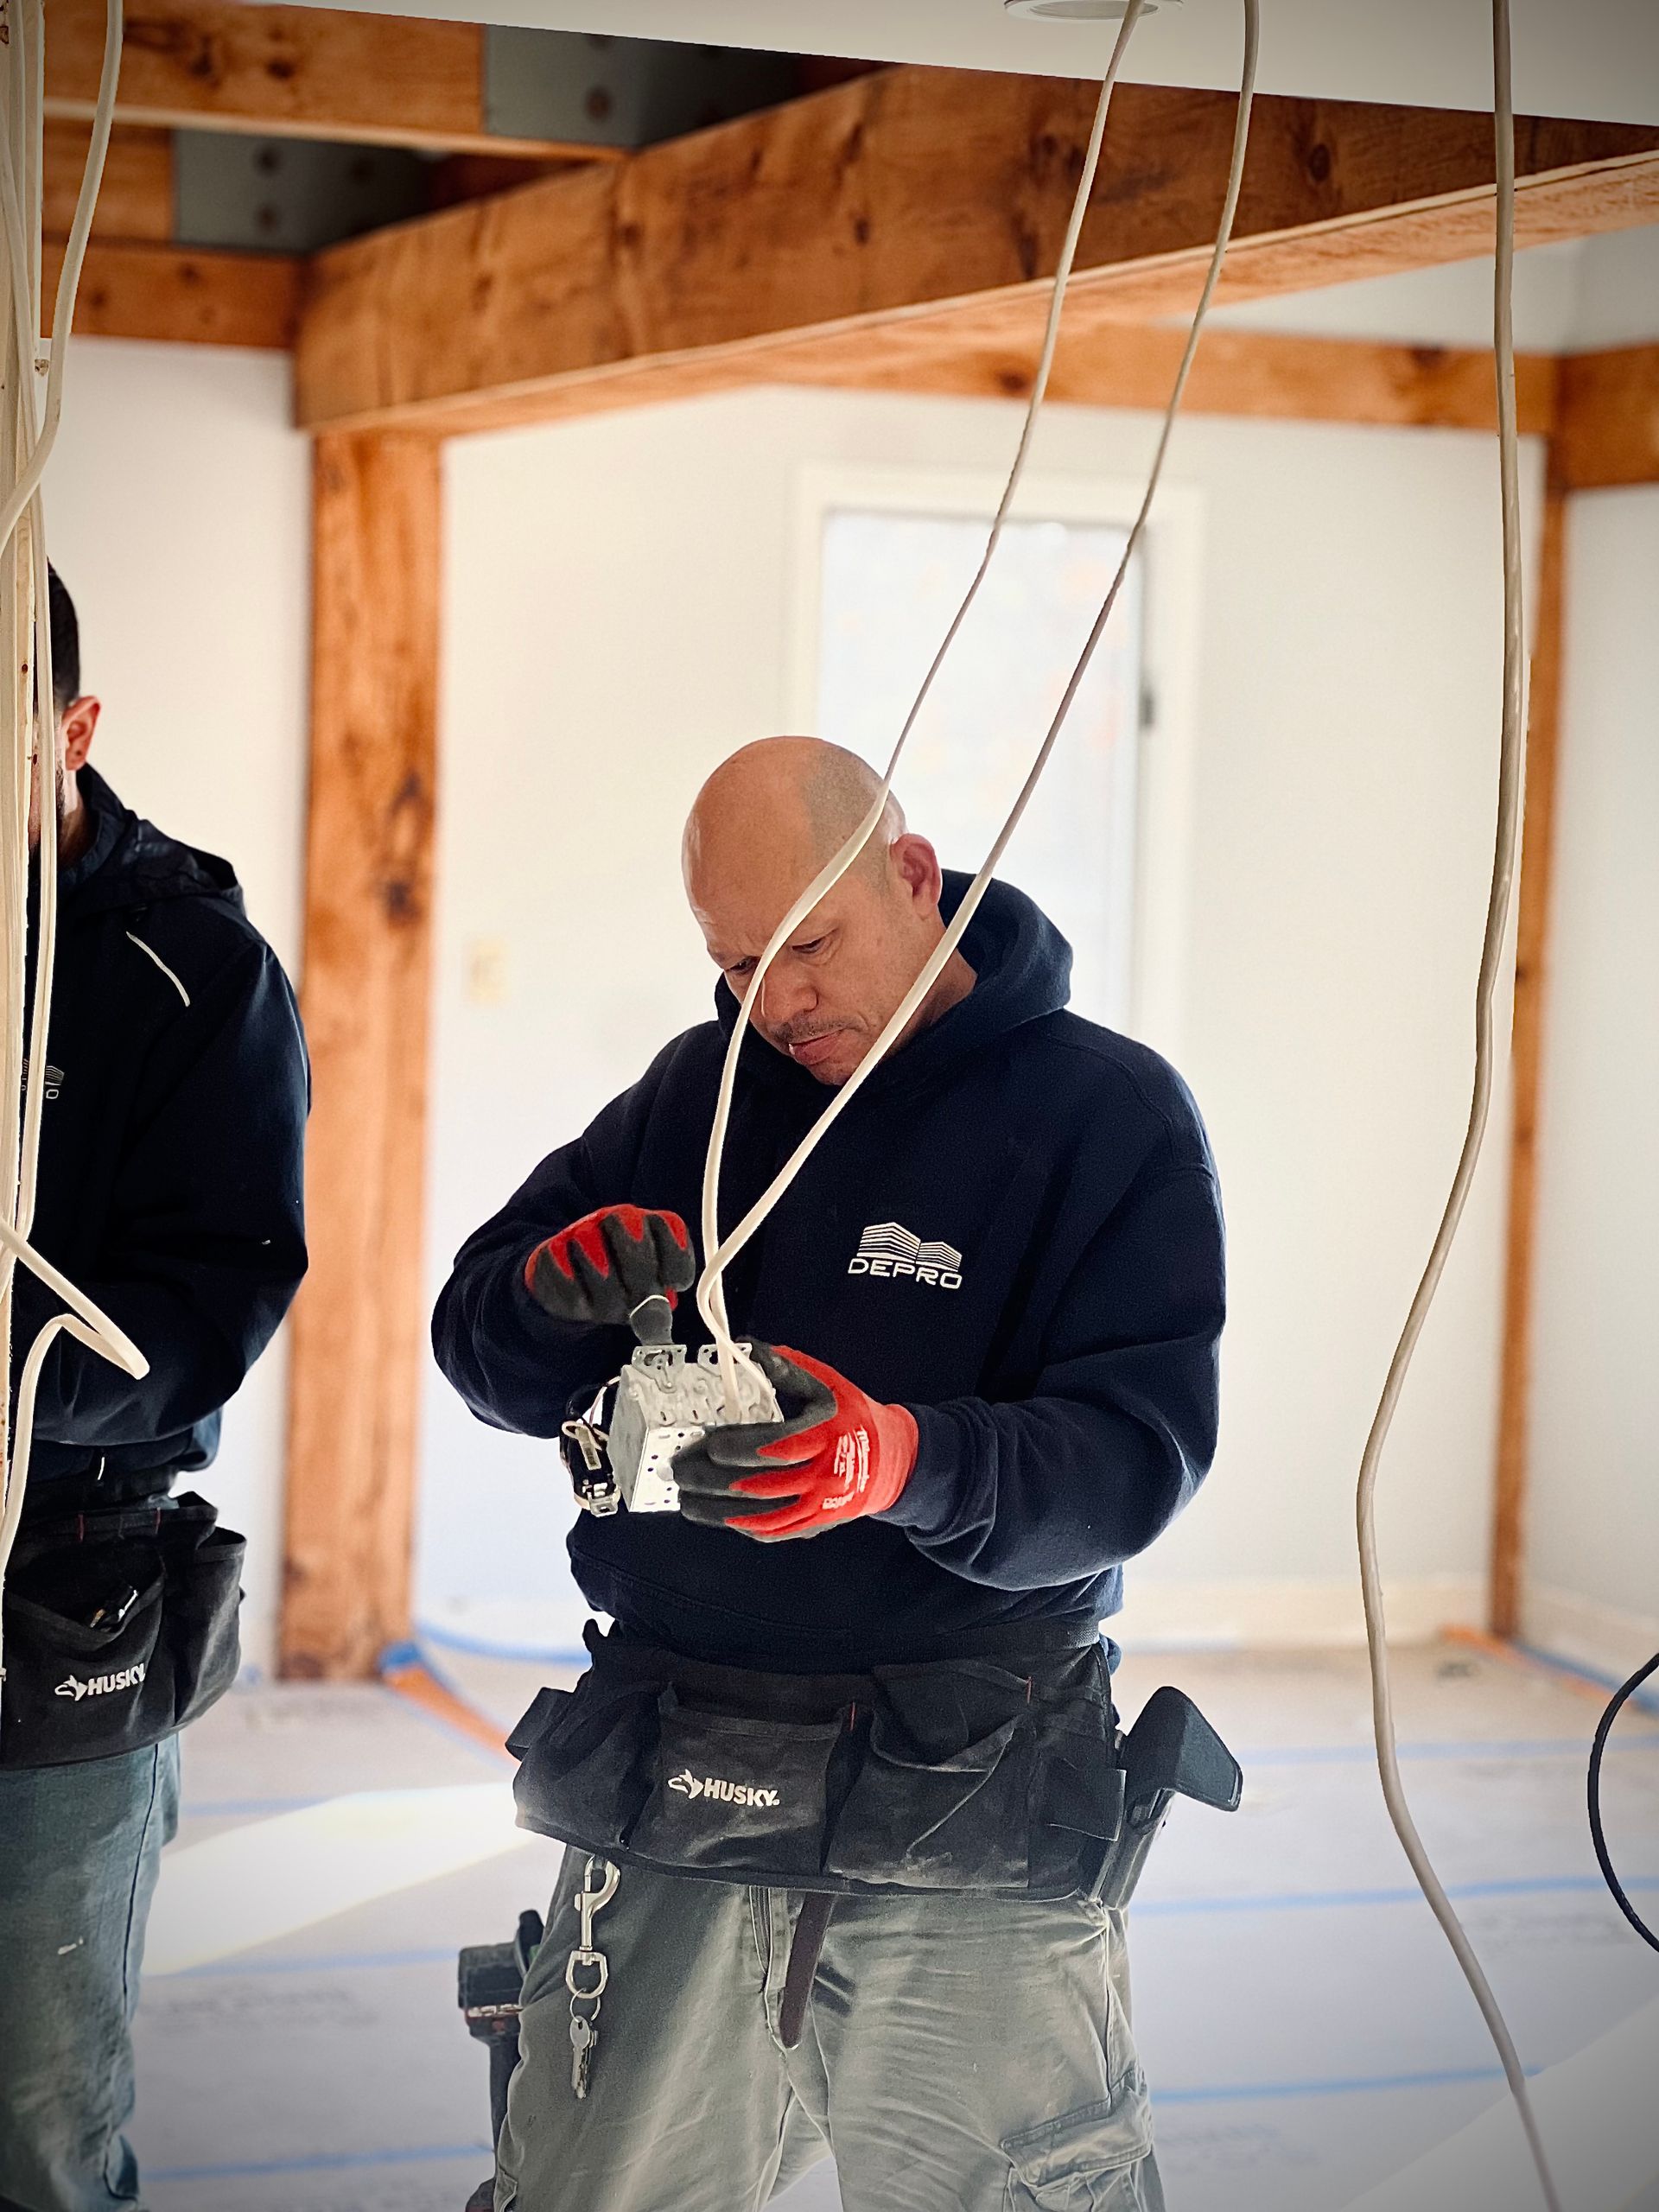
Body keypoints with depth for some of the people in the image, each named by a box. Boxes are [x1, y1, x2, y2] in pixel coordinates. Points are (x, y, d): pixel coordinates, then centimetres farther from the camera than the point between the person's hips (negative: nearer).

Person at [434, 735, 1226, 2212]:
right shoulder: (697, 1091, 13)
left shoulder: (1111, 1111, -1)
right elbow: (481, 1348, 11)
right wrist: (558, 1283, -14)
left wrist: (905, 1462, -31)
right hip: (674, 1791, 4)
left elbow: (1137, 1452, -11)